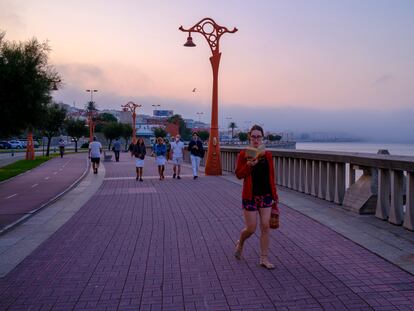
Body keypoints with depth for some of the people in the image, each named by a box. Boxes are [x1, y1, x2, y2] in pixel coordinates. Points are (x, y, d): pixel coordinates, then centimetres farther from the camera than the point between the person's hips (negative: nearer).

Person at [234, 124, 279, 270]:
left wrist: (274, 194, 9)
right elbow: (239, 174, -9)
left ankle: (264, 259, 13)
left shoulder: (267, 155, 5)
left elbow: (271, 175, 10)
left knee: (265, 227, 2)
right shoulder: (243, 154, -6)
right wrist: (249, 165, -25)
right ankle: (240, 243, 34)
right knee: (251, 228, 1)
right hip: (250, 196, -3)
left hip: (266, 195, 4)